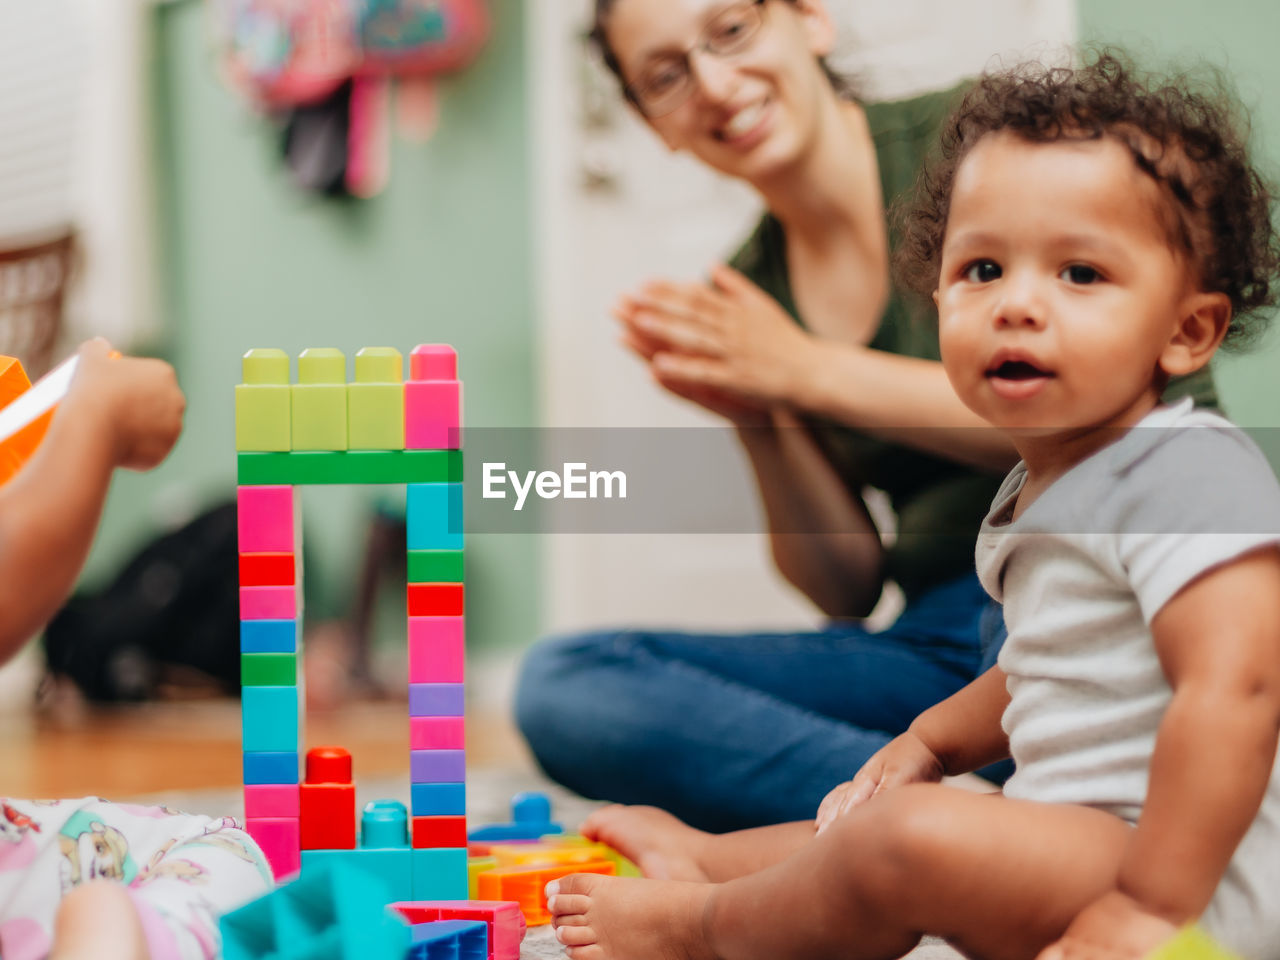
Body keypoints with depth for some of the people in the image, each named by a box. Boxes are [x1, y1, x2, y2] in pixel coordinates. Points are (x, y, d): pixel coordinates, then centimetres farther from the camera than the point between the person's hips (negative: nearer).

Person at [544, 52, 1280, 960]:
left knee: (919, 846, -27)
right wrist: (926, 744, 21)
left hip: (1201, 875, -10)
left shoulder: (1189, 472, -16)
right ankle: (704, 854, 47)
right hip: (1084, 835, 11)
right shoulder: (1038, 492, 16)